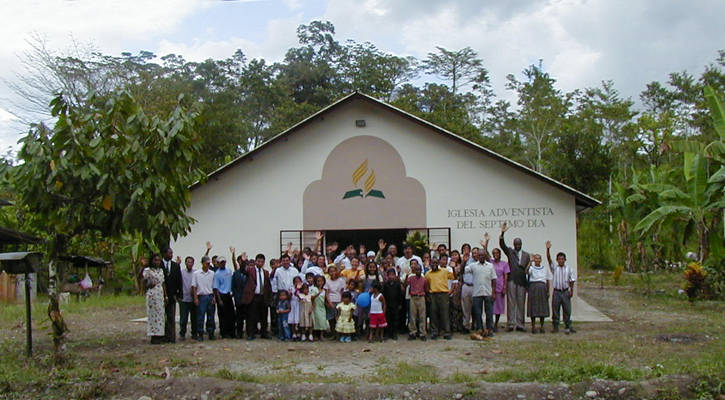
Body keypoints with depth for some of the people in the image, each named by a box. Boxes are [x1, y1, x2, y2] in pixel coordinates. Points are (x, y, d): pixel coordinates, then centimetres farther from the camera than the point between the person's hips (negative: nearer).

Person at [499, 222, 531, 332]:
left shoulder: (526, 255, 14)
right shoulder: (509, 252, 8)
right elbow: (502, 245, -9)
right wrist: (502, 233, -22)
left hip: (522, 281, 2)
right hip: (511, 280, -2)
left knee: (521, 303, 4)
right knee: (511, 302, -3)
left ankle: (520, 325, 8)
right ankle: (510, 324, -2)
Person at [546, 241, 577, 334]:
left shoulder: (569, 269, 4)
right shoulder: (554, 268, 2)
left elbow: (572, 280, 6)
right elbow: (549, 259, -11)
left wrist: (571, 290, -2)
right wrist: (548, 249, -24)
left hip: (565, 292, 0)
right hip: (556, 291, 0)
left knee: (567, 309, 3)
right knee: (555, 310, 2)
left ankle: (568, 326, 12)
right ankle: (555, 327, 9)